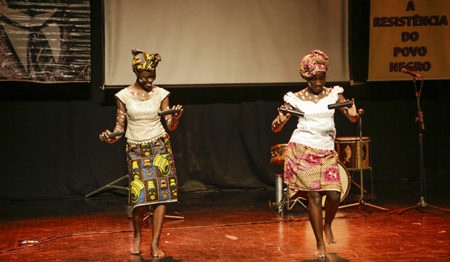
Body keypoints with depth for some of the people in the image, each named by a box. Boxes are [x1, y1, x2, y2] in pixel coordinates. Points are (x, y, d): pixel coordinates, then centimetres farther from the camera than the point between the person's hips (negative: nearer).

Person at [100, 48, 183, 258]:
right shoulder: (124, 95, 1)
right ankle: (137, 235, 19)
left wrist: (175, 118, -16)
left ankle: (155, 244, 5)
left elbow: (170, 126, 4)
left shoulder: (160, 94, 4)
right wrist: (113, 137, -15)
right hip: (136, 150, -1)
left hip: (159, 147, 1)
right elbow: (120, 125, 4)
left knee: (161, 195, -5)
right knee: (140, 196, -9)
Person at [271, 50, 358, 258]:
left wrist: (353, 114, -22)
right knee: (314, 196, -8)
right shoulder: (297, 99, 1)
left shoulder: (334, 94, 7)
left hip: (326, 151, 2)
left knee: (334, 195, -10)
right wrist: (281, 120, -23)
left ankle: (327, 225, 24)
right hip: (303, 150, -2)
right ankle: (320, 244, 5)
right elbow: (275, 128, 0)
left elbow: (352, 117, 2)